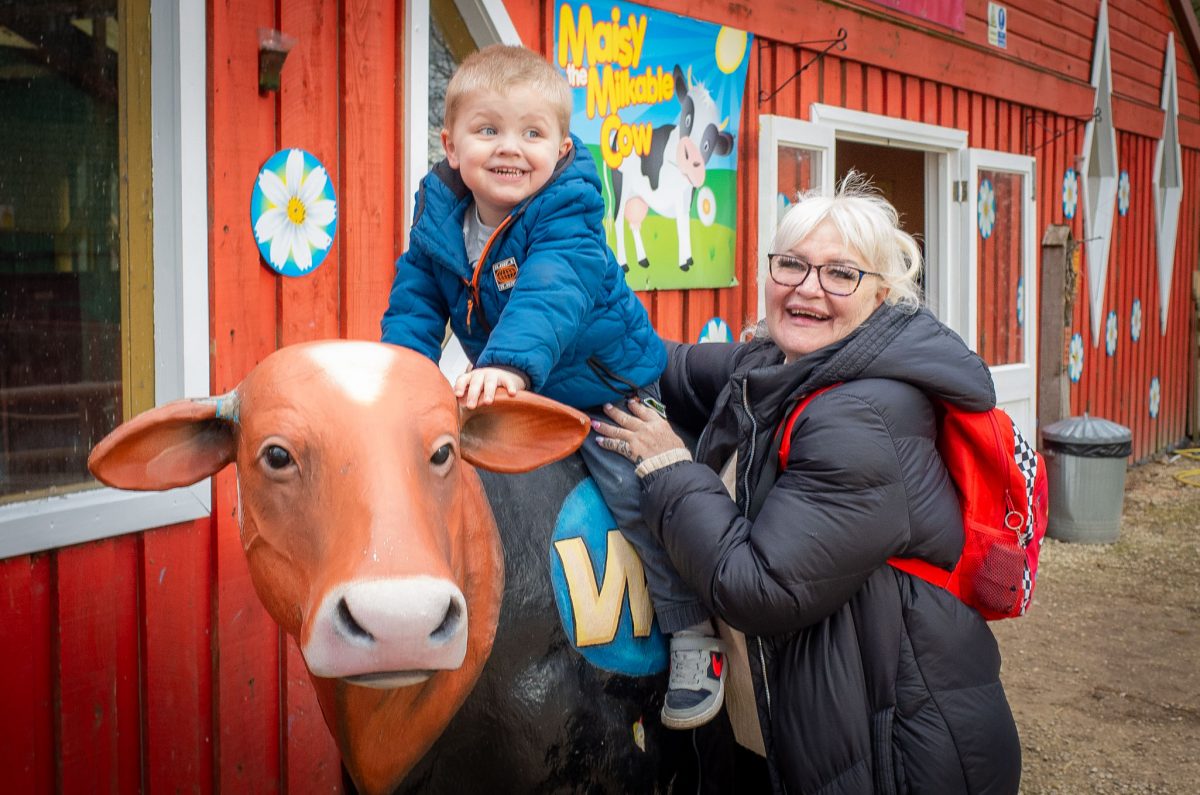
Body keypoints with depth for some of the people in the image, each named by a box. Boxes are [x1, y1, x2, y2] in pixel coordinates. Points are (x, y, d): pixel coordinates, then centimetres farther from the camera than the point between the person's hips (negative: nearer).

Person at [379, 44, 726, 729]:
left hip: (604, 382, -6)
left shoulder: (568, 218, -26)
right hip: (506, 393, 6)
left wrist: (511, 362, -59)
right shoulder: (438, 219, -8)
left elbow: (552, 296, -43)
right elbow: (415, 306, -1)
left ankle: (695, 634, 4)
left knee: (639, 489, -14)